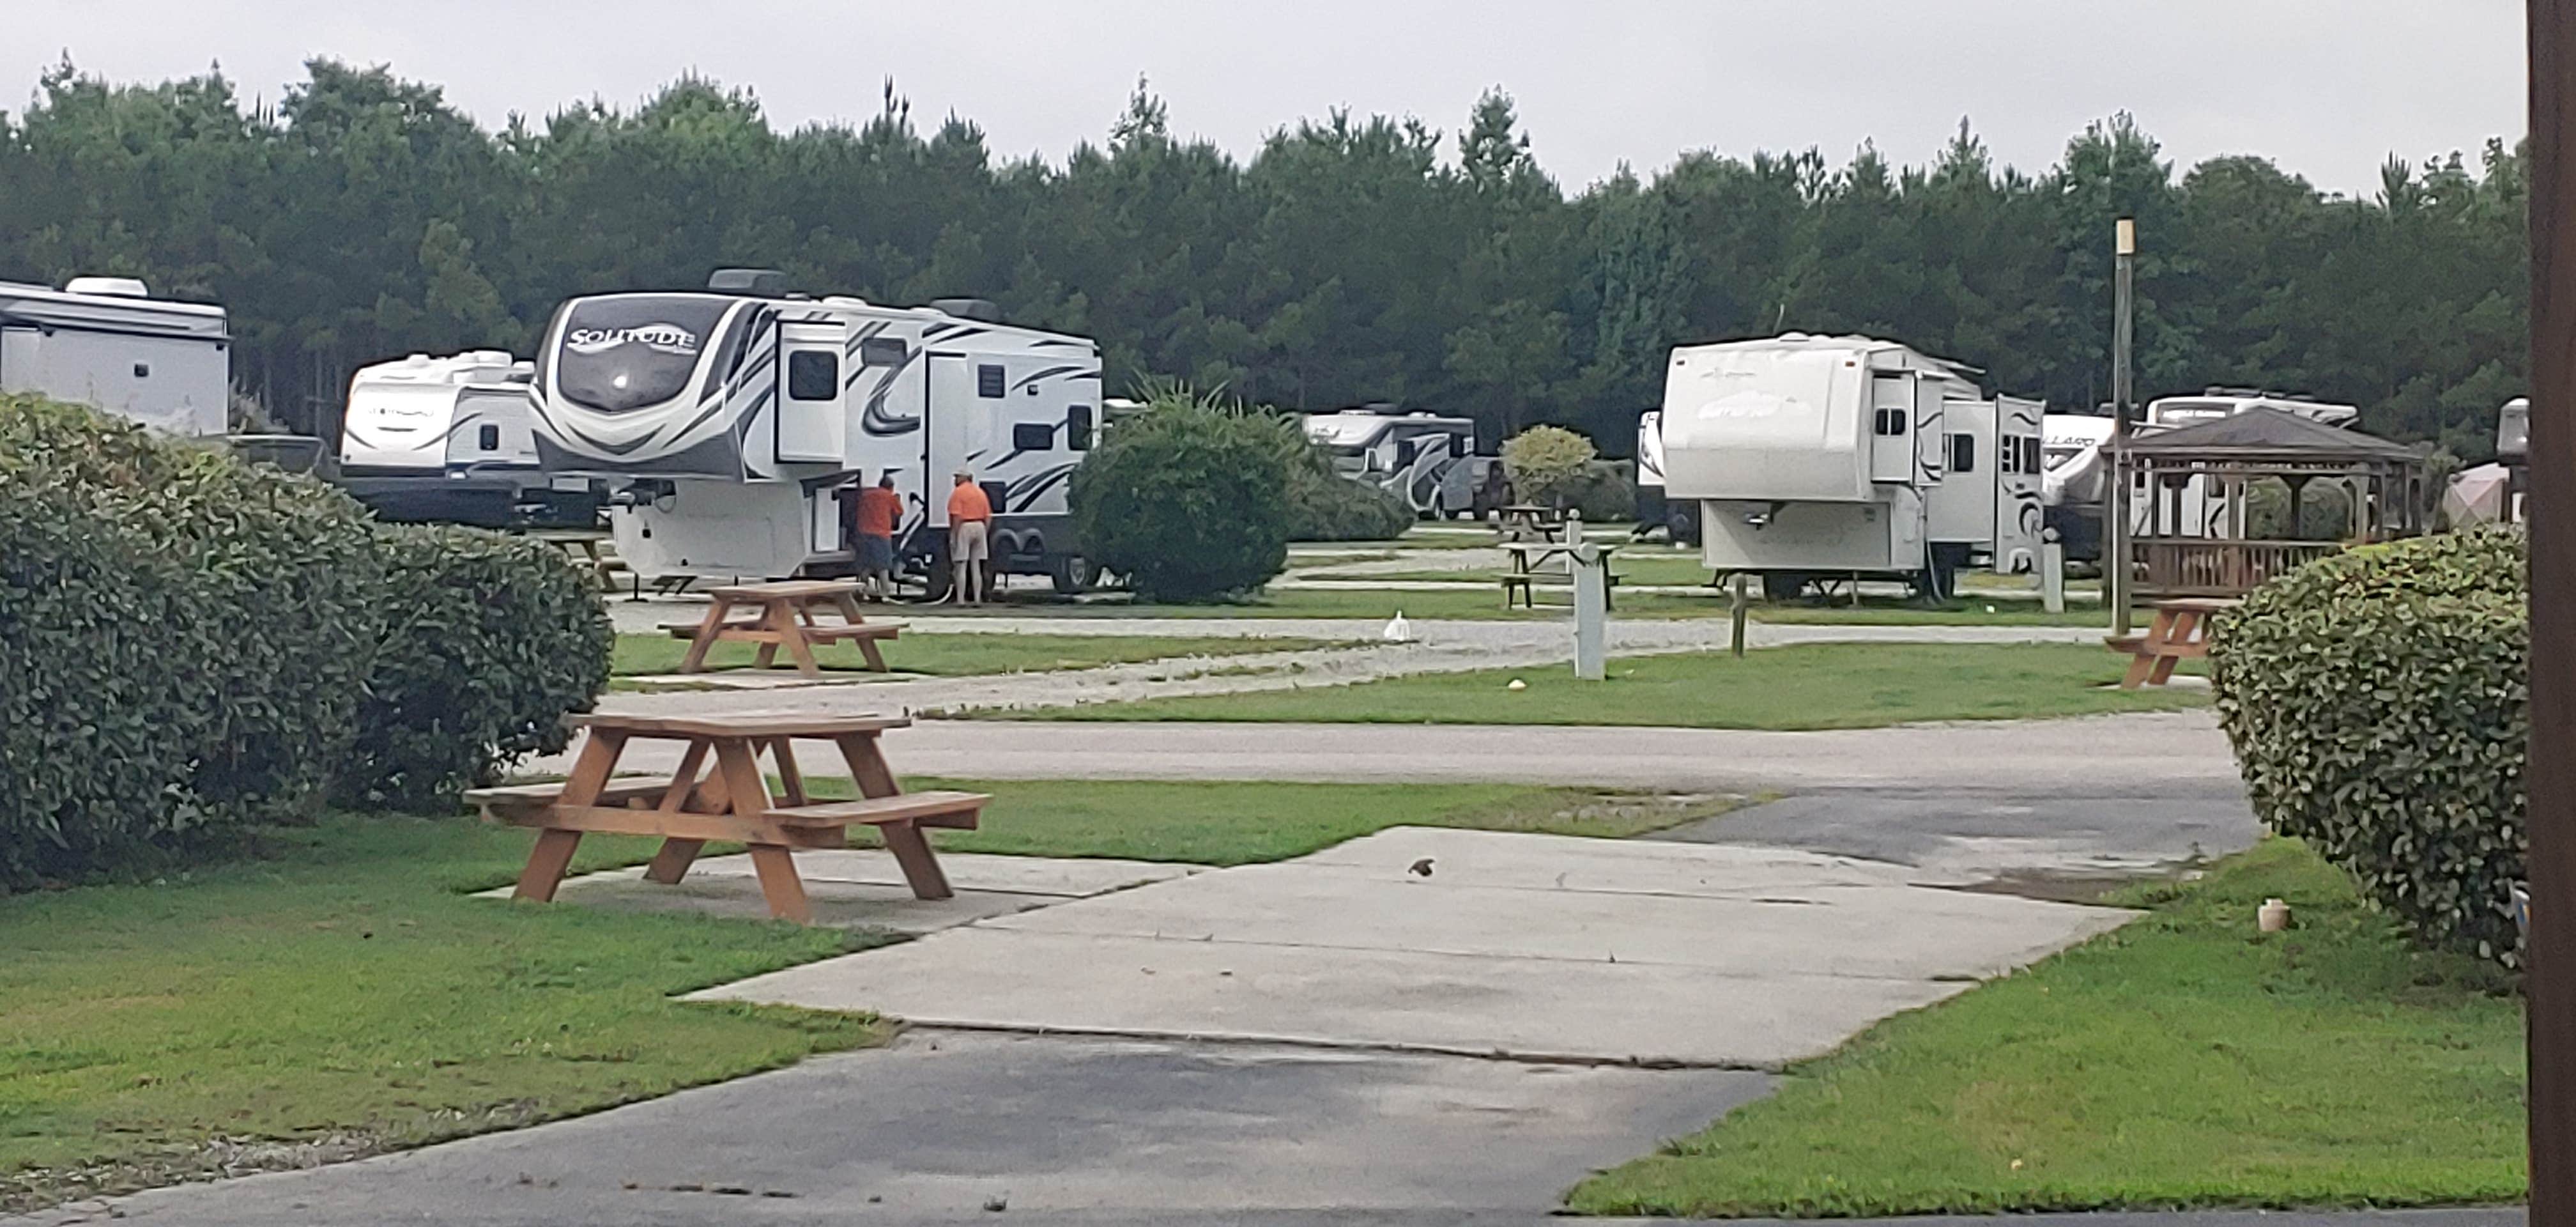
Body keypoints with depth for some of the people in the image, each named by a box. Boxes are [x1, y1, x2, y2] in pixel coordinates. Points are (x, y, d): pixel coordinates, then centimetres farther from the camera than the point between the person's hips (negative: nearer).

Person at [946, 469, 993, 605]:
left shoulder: (958, 492, -9)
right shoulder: (980, 492, 13)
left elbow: (957, 516, -18)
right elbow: (988, 516, 11)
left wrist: (954, 536, -16)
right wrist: (985, 535, 15)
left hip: (963, 528, -6)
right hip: (979, 528, 6)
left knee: (961, 567, -4)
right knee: (976, 567, 10)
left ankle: (961, 600, -7)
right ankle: (977, 599, 9)